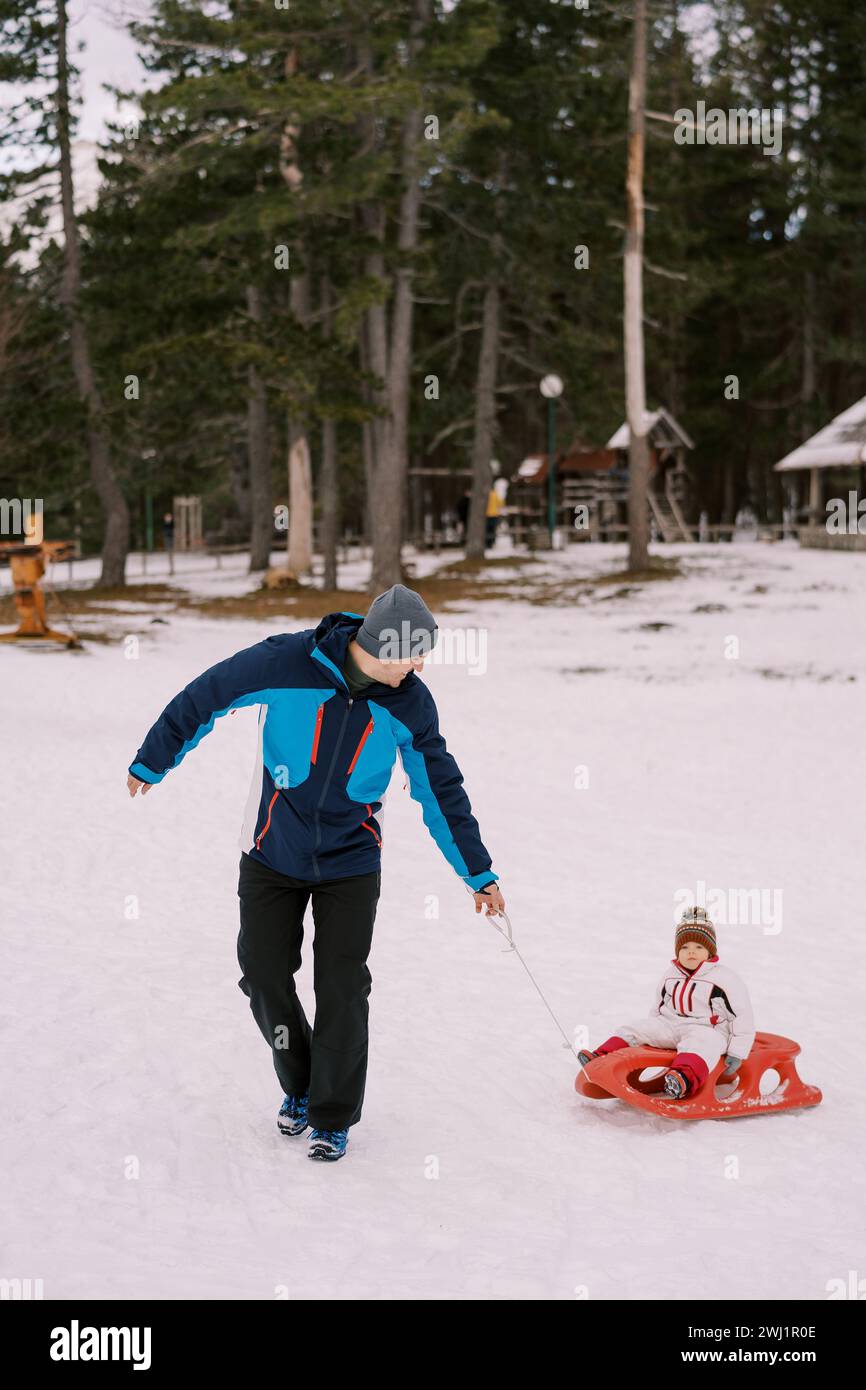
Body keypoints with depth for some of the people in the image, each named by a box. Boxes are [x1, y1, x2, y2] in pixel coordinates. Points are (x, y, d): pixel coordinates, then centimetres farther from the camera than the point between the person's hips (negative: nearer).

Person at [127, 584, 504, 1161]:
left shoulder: (409, 702, -12)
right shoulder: (285, 662, -22)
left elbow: (441, 790, -1)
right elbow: (205, 698, -8)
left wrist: (479, 873, 4)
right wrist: (152, 763, 5)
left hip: (351, 862, 1)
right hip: (273, 855, 0)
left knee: (342, 989, -4)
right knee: (265, 977, 4)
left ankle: (334, 1115, 14)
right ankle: (299, 1085, 30)